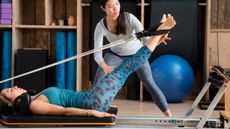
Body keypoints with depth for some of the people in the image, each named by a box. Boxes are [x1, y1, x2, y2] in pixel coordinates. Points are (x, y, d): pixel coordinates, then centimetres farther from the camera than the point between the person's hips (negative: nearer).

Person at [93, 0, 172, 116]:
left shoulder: (129, 18, -34)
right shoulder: (100, 26, -29)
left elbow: (145, 38, -43)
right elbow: (97, 54, -36)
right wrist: (105, 67, -57)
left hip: (136, 53, -1)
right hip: (115, 54, 2)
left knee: (150, 84, -10)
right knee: (98, 83, -13)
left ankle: (169, 115, 1)